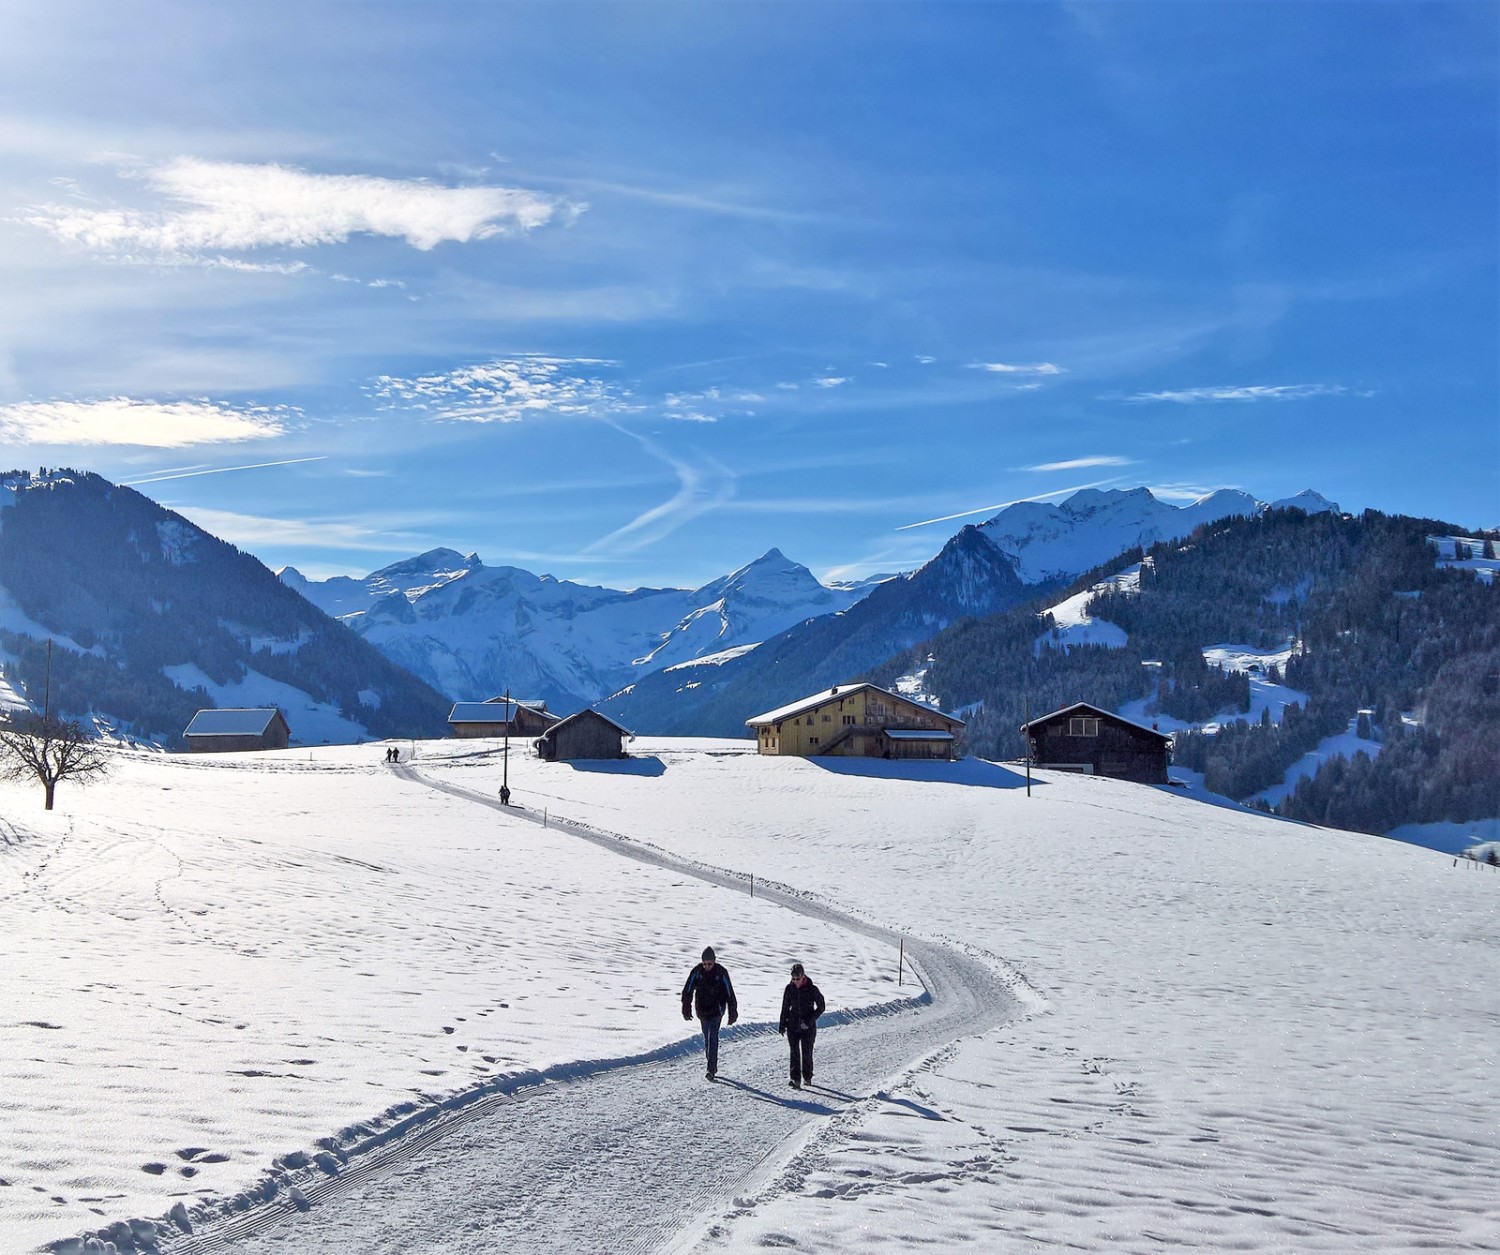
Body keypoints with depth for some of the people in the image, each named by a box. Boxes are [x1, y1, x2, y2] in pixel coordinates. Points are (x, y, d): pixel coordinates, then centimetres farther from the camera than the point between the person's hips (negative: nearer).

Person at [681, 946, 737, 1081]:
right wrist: (686, 1010, -2)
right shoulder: (697, 972, -7)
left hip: (716, 1009, -3)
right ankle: (713, 1066, 27)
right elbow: (687, 991, 0)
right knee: (707, 1037, 13)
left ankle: (711, 1069, -15)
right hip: (702, 1009, 3)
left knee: (712, 1037, -13)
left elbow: (729, 994, -7)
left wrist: (732, 1013, -6)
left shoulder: (721, 973, -12)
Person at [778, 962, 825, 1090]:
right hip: (793, 1025, 2)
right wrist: (782, 1025, 9)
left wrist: (809, 1021, -12)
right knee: (794, 1052, -6)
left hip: (808, 1027, -2)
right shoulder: (789, 988, 0)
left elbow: (821, 1007, -4)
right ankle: (796, 1080, -5)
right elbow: (785, 1007, 10)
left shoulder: (812, 989, -8)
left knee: (807, 1052, 1)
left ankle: (807, 1078, 19)